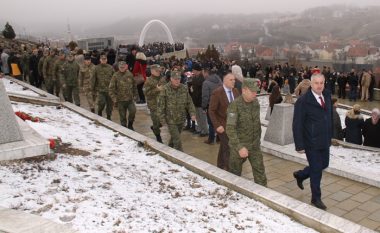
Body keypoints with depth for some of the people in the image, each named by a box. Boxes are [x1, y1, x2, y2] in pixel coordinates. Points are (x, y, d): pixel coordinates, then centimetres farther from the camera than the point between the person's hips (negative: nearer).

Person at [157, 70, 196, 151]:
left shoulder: (184, 88, -1)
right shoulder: (165, 89, -13)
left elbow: (189, 102, 6)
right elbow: (161, 105, -9)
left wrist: (192, 113, -4)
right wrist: (162, 119, -10)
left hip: (181, 119, 5)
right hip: (171, 120, -5)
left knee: (174, 137, 21)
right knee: (177, 140, -7)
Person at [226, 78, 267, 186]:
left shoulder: (256, 102, 0)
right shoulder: (235, 105, -20)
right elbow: (230, 129, -25)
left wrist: (258, 139, 13)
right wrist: (239, 147, -30)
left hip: (254, 145, 5)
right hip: (239, 145, -5)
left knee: (260, 170, 3)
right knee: (235, 173, 12)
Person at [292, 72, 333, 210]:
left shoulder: (327, 96, 1)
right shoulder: (303, 101, -18)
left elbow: (330, 115, 12)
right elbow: (297, 125, -16)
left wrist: (330, 136, 11)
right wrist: (299, 145, -17)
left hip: (325, 141, 7)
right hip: (311, 142, -6)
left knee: (324, 164, 19)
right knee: (316, 170, 3)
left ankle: (300, 175, 43)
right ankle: (316, 198, 23)